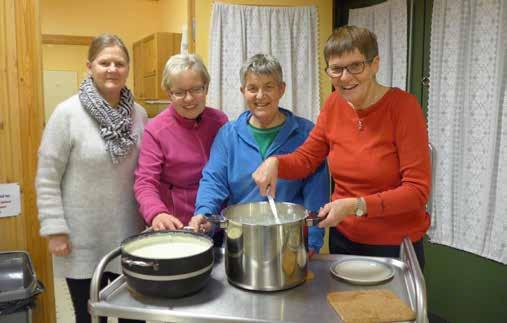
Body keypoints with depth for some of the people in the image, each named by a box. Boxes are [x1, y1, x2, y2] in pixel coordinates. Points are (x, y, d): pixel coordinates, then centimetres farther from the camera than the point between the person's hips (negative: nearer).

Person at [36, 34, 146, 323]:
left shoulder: (139, 114, 0)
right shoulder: (68, 113, -11)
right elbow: (47, 179, -9)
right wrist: (55, 229, -11)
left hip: (130, 235, 4)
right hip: (83, 240, -3)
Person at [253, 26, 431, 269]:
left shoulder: (404, 106, -18)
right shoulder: (333, 105, -4)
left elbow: (417, 190, -20)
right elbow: (306, 158, 4)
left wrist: (356, 206, -29)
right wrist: (275, 162, -17)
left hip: (396, 247, -4)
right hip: (342, 238, 5)